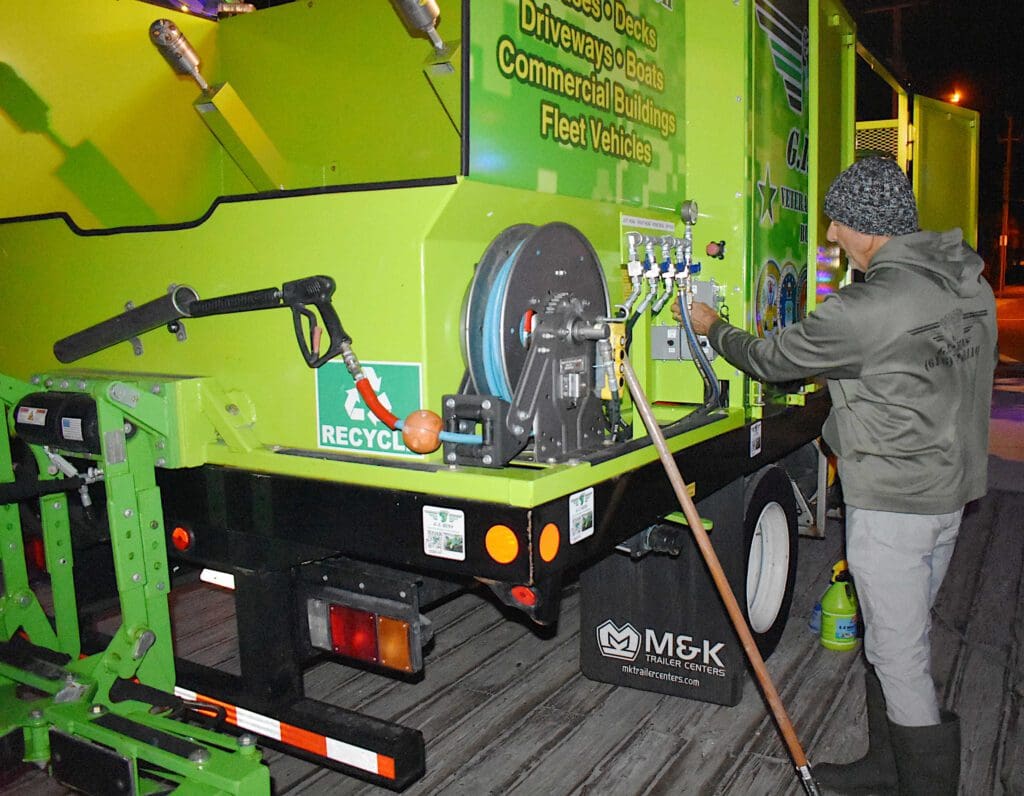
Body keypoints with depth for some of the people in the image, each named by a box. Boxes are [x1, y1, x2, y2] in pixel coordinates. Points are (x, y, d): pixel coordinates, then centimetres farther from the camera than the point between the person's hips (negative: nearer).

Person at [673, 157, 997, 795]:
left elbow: (773, 359, -9)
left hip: (892, 503, -9)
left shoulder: (865, 310, -23)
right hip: (952, 487, 9)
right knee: (902, 640, 21)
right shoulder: (971, 284, 4)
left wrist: (713, 328, 9)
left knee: (898, 654, 4)